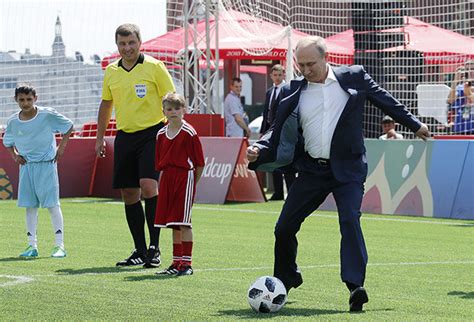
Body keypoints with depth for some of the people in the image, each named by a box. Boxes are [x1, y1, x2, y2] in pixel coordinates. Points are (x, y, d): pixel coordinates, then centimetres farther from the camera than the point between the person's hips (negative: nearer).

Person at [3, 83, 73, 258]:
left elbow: (68, 126, 4)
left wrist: (61, 147, -2)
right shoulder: (12, 122, 1)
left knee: (52, 204, -6)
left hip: (46, 164, -4)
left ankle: (59, 245, -6)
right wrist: (14, 155, 3)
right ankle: (32, 245, 7)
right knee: (30, 206, 3)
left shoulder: (47, 115, -10)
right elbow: (7, 142, 19)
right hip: (26, 166, 4)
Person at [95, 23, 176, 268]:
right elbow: (106, 104, 21)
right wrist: (100, 138, 20)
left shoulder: (154, 67, -5)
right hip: (125, 136, 5)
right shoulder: (111, 71, 9)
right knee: (128, 193, 4)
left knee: (148, 185, -20)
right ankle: (140, 251, 13)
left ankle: (154, 248, -13)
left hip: (151, 133, -5)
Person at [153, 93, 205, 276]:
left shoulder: (189, 133, -8)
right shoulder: (161, 134, 11)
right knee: (173, 224, 10)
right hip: (167, 178, 6)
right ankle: (176, 263, 16)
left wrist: (192, 182, -4)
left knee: (183, 223, -8)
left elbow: (199, 163, -5)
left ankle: (186, 263, -3)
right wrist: (161, 183, 10)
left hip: (185, 176, -6)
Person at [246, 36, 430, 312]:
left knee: (350, 219, -23)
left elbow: (384, 100, 13)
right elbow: (280, 130, 7)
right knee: (284, 228, 6)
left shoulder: (354, 77, 0)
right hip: (312, 170, 3)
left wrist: (414, 124, 21)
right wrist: (259, 150, -11)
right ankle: (285, 279, 31)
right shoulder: (294, 91, 4)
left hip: (348, 168, -3)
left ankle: (356, 286, -26)